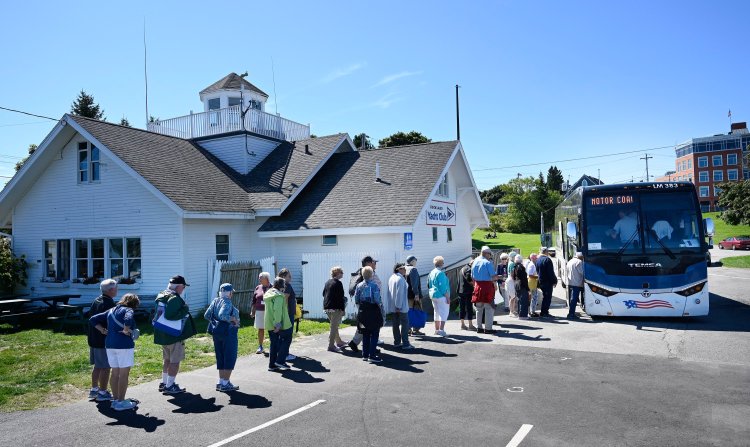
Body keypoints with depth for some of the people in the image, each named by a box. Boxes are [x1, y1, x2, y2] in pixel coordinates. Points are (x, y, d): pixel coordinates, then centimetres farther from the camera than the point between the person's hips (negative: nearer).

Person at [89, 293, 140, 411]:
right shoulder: (128, 310, -8)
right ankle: (121, 402, 6)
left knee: (115, 373, 15)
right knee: (124, 374, 2)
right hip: (124, 345, -7)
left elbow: (93, 320, 16)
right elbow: (128, 320, -32)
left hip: (110, 344, 7)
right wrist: (126, 331, -16)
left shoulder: (111, 311, 15)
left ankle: (115, 400, 23)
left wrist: (103, 330, 10)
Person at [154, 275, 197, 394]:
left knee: (167, 359, 21)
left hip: (162, 334, 10)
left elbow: (158, 313, 19)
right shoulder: (175, 299, -22)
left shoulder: (161, 296, 10)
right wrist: (185, 311, -21)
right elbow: (170, 315, -31)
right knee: (175, 361, 0)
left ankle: (164, 383, 30)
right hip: (175, 335, -10)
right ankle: (169, 386, 3)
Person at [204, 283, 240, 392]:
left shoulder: (215, 301, 7)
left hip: (216, 331, 8)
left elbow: (206, 315, 7)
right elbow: (222, 315, -31)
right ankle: (225, 384, 5)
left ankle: (220, 382, 22)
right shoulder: (227, 302, -16)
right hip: (228, 332, -8)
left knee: (220, 357, 16)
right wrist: (233, 319, -18)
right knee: (230, 358, 2)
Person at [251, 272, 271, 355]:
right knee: (260, 329, 6)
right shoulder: (258, 288, 9)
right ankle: (260, 347, 14)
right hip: (260, 312, 3)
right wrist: (252, 311, 8)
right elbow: (254, 301, 13)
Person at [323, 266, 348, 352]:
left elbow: (324, 294, 18)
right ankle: (331, 345, -3)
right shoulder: (338, 283, -14)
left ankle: (339, 342, 31)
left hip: (327, 307, 9)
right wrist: (343, 309, -13)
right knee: (334, 326, -4)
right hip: (335, 308, -9)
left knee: (335, 325, 19)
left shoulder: (327, 282, 12)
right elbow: (340, 297, -17)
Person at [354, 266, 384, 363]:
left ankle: (365, 355, 18)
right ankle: (372, 355, -1)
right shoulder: (374, 285, -12)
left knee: (365, 334, 13)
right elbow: (378, 300, -15)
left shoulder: (359, 286, 3)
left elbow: (356, 300, 3)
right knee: (374, 334, 2)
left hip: (362, 311, 5)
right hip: (373, 311, -5)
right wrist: (381, 309, -2)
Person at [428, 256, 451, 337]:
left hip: (433, 295, 9)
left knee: (437, 312, 16)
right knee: (444, 312, -4)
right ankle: (441, 330, -11)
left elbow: (429, 285, 17)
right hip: (441, 296, -9)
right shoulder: (440, 273, -16)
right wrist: (447, 297, -15)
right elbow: (443, 287, -19)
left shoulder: (431, 272, 11)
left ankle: (437, 330, 21)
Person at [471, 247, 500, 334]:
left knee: (479, 308, 14)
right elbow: (493, 276, -13)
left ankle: (479, 327, 18)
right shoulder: (487, 262, -11)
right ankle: (488, 328, 1)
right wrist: (497, 278, 8)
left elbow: (472, 277, 12)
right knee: (489, 308, 1)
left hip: (477, 286, 6)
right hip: (487, 286, -6)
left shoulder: (475, 262, 9)